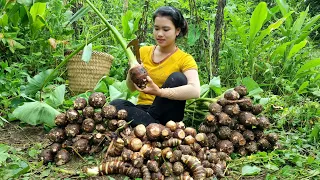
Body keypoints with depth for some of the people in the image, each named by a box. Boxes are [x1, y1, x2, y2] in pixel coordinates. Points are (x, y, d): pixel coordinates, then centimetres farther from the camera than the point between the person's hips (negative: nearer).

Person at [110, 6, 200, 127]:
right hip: (143, 109, 3)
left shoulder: (185, 59, -6)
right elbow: (132, 88, 0)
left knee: (177, 78, -26)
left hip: (165, 113, -2)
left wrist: (159, 92, -38)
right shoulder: (144, 52, 7)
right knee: (116, 104, -27)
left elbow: (195, 91, -26)